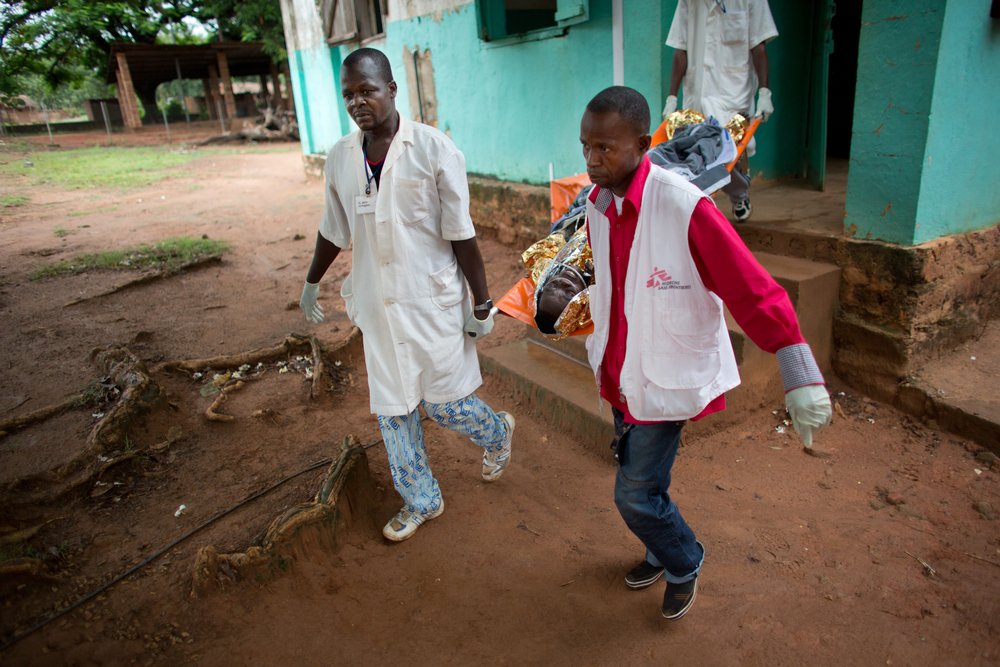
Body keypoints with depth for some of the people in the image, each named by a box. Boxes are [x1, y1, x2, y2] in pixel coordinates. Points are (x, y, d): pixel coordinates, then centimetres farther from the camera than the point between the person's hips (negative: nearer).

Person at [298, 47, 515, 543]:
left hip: (431, 299, -4)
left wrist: (481, 303, -7)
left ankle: (497, 432, 38)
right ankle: (421, 501, 33)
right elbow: (334, 231, 16)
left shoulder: (433, 148, -11)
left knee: (443, 402, 3)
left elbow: (461, 234, -10)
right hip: (376, 302, 5)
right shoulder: (340, 158, 2)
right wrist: (311, 283, 26)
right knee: (391, 408, 12)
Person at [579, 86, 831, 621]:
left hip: (666, 377, -6)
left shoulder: (685, 209, -26)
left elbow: (755, 292, -26)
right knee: (637, 481, 21)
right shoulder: (596, 205, -4)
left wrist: (802, 379, -30)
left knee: (635, 495, 0)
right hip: (618, 371, 7)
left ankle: (683, 565, 32)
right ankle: (664, 552, 50)